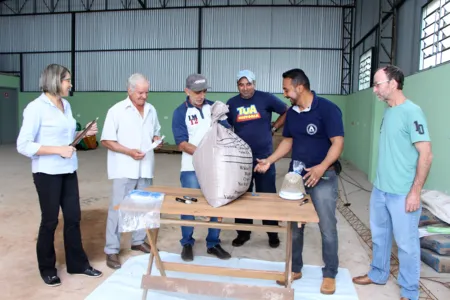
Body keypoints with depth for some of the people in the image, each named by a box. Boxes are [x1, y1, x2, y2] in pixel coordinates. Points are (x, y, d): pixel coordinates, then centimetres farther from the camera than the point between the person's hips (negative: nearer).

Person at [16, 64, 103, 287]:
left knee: (73, 217, 11)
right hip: (47, 173, -6)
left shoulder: (66, 105, 8)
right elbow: (23, 146, -16)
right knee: (50, 220, 6)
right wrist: (58, 150, -21)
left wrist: (84, 133, 2)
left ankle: (77, 263, 25)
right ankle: (47, 268, 26)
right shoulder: (36, 107, -13)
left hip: (69, 171, 7)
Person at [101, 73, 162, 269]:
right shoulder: (116, 110, -7)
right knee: (118, 208, -1)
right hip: (124, 169, -5)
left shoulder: (151, 110, 9)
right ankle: (111, 250, 8)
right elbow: (106, 141, -8)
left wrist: (156, 140, -3)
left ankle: (138, 241, 31)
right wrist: (129, 152, -19)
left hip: (145, 168, 5)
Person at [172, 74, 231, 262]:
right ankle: (187, 244, 24)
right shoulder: (180, 112, -5)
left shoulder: (214, 107, 5)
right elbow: (182, 144, -11)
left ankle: (213, 244, 24)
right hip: (192, 168, -3)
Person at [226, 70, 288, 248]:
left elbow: (287, 112, 6)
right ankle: (243, 233, 26)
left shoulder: (266, 98, -4)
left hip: (264, 157, -2)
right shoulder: (232, 103, 3)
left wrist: (273, 128, 0)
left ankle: (273, 234, 22)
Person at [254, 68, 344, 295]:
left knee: (327, 227, 2)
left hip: (323, 176, -6)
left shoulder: (327, 109, -13)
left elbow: (337, 143, -16)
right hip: (296, 173, 6)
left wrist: (321, 167, -30)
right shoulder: (292, 112, 7)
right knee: (293, 224, 11)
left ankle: (329, 274, 20)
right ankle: (294, 268, 27)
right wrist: (269, 160, 2)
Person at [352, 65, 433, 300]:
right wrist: (381, 181, 17)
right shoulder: (388, 112, 8)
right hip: (380, 189, 8)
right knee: (379, 235, 20)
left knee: (406, 243, 8)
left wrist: (415, 191, -17)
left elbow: (426, 155, -17)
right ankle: (378, 274, 40)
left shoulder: (412, 112, -16)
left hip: (402, 193, -7)